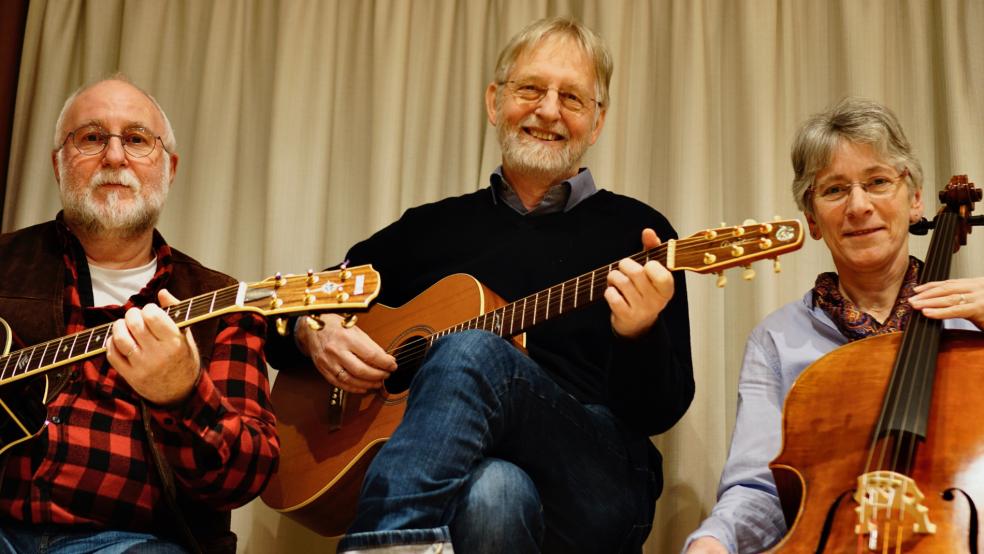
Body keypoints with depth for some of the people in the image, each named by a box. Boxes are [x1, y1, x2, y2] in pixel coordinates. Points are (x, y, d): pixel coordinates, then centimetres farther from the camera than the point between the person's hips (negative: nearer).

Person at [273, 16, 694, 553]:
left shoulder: (637, 231, 8)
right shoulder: (431, 226, 17)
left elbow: (660, 412, 2)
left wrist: (640, 334, -20)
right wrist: (315, 332, 0)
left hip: (598, 486, 0)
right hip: (440, 475, 1)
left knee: (472, 349, -33)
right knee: (492, 492, -40)